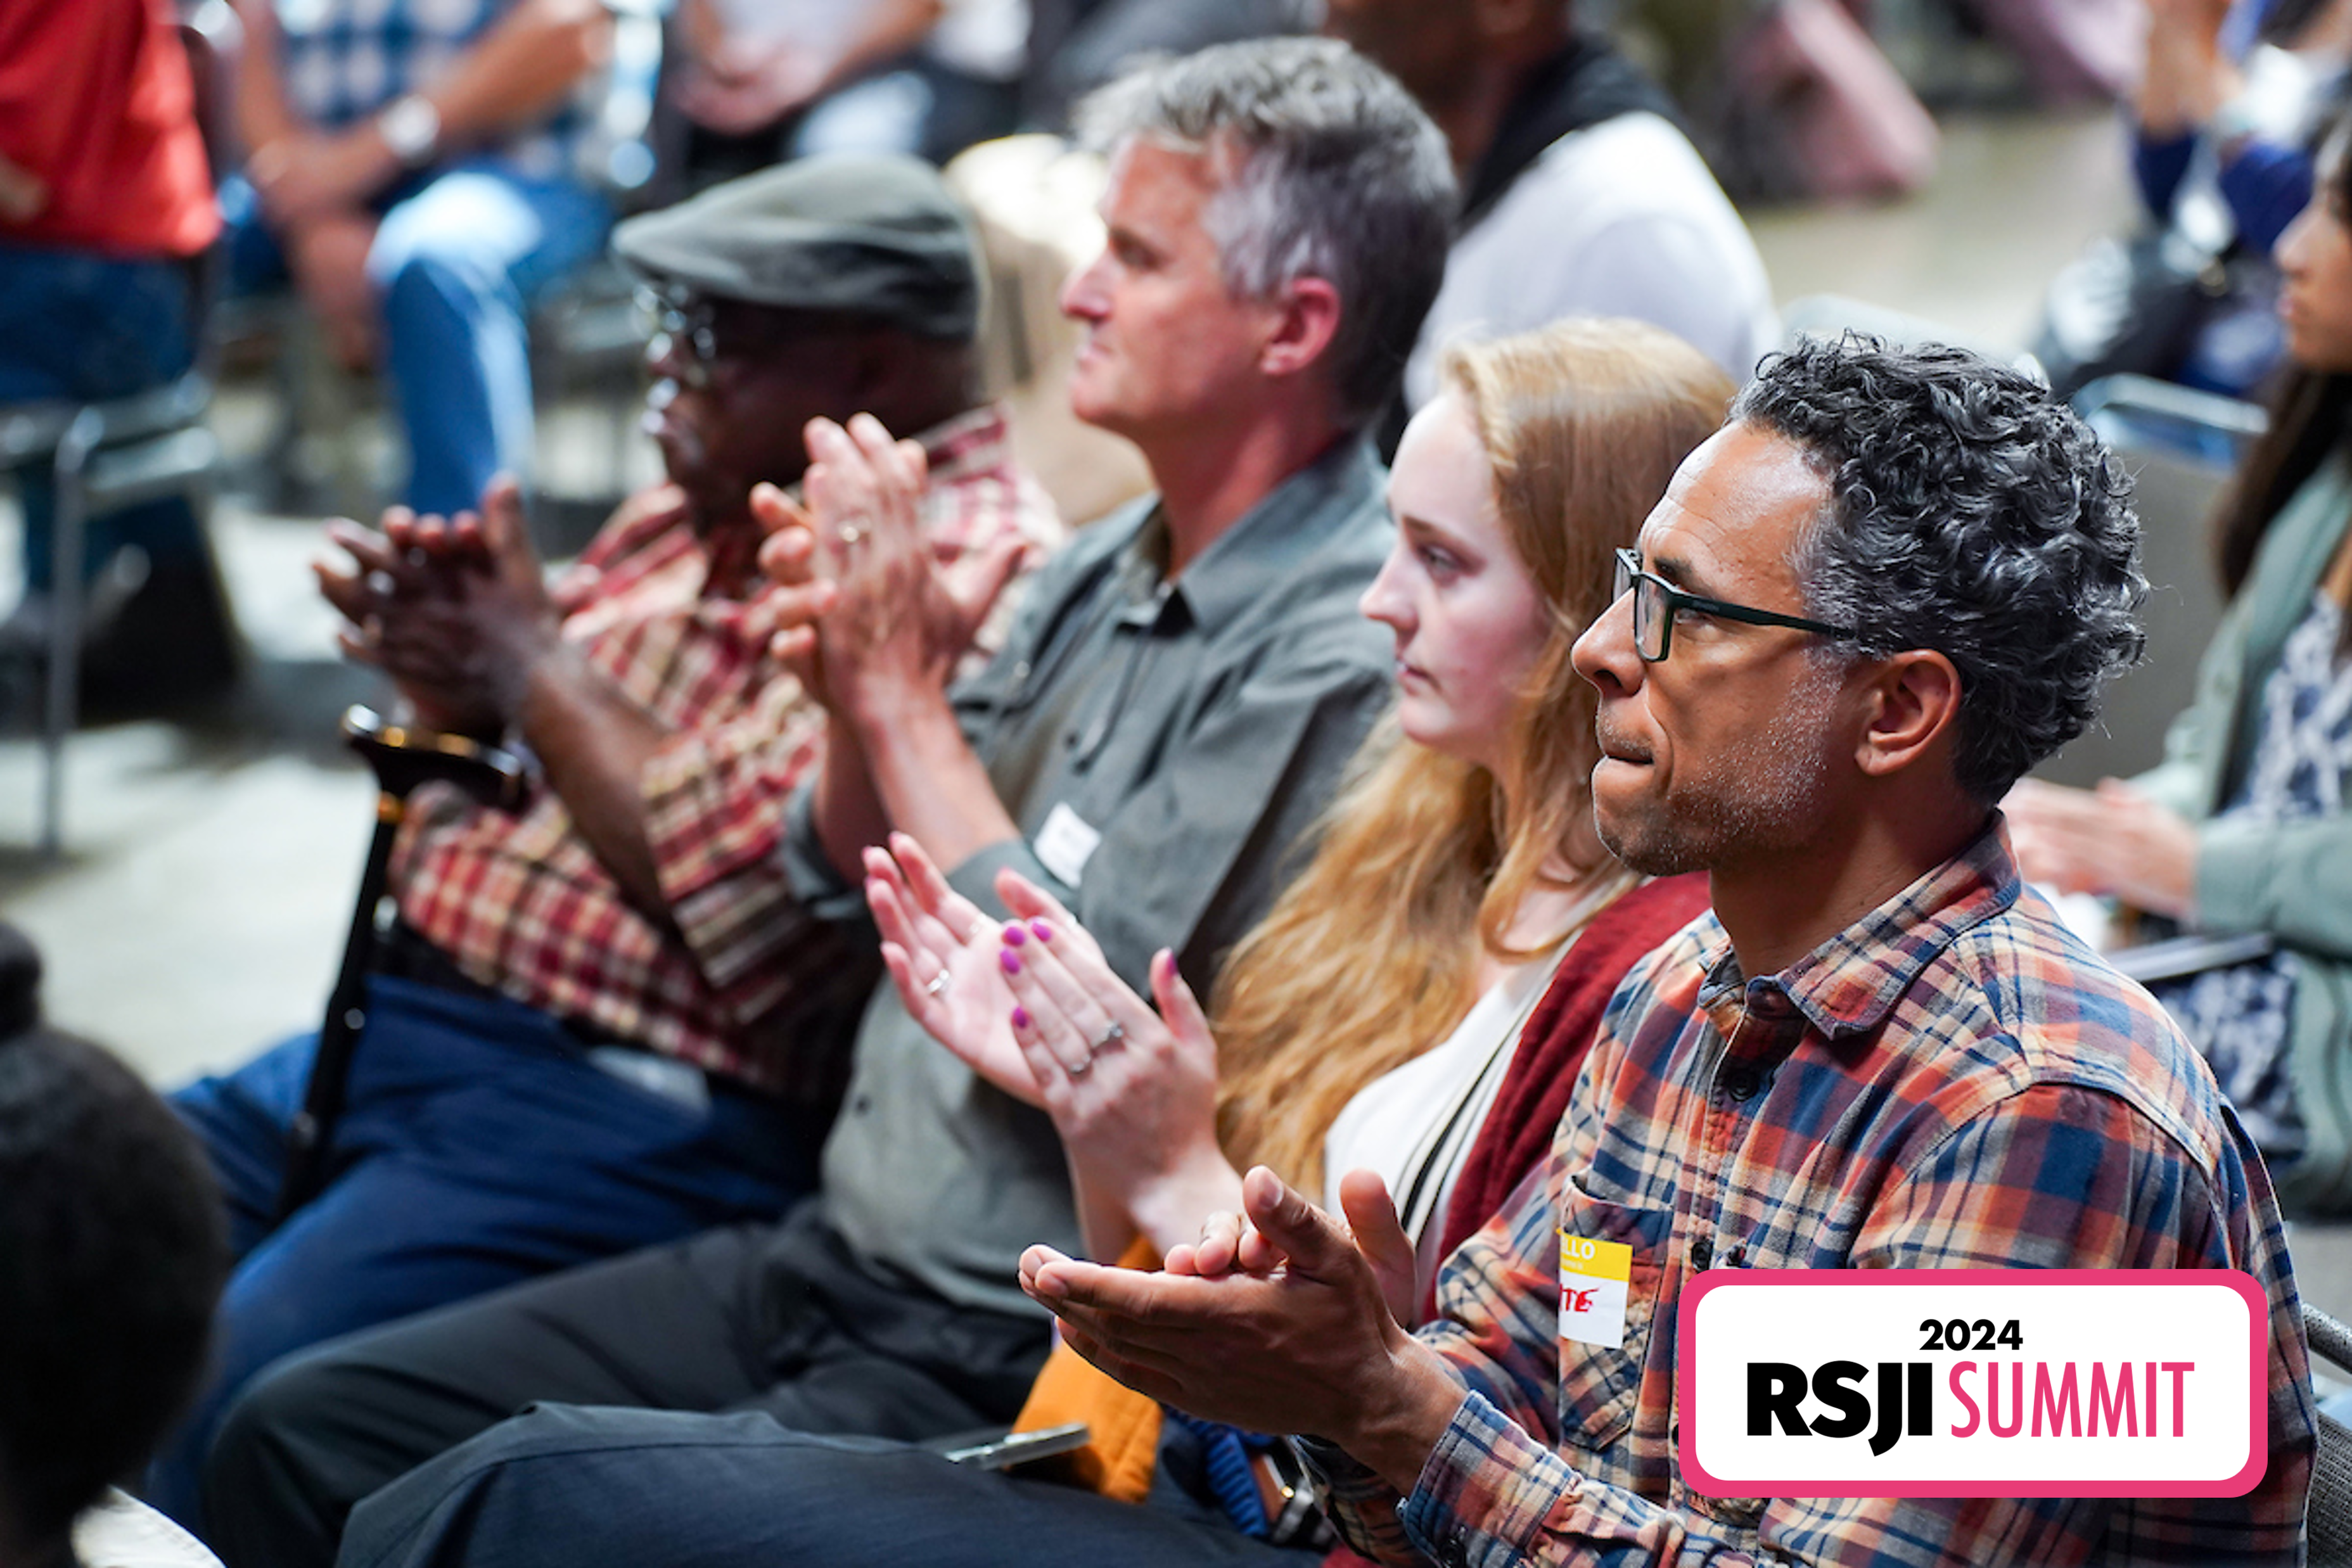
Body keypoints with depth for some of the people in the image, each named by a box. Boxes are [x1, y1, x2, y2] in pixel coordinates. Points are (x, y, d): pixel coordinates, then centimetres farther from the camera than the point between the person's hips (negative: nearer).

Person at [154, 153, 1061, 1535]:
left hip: (618, 1111, -10)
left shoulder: (970, 578, -14)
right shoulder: (703, 509, 15)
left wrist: (535, 665, -9)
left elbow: (747, 904, -22)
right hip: (402, 1026, 10)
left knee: (216, 1412, -23)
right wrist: (442, 657, 1)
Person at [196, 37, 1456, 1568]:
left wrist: (905, 691, -16)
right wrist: (853, 684, -4)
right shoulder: (1106, 570, 10)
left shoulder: (1345, 662, -18)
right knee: (297, 1437, 3)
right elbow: (850, 893, 16)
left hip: (1001, 1366, -9)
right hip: (831, 1257, 9)